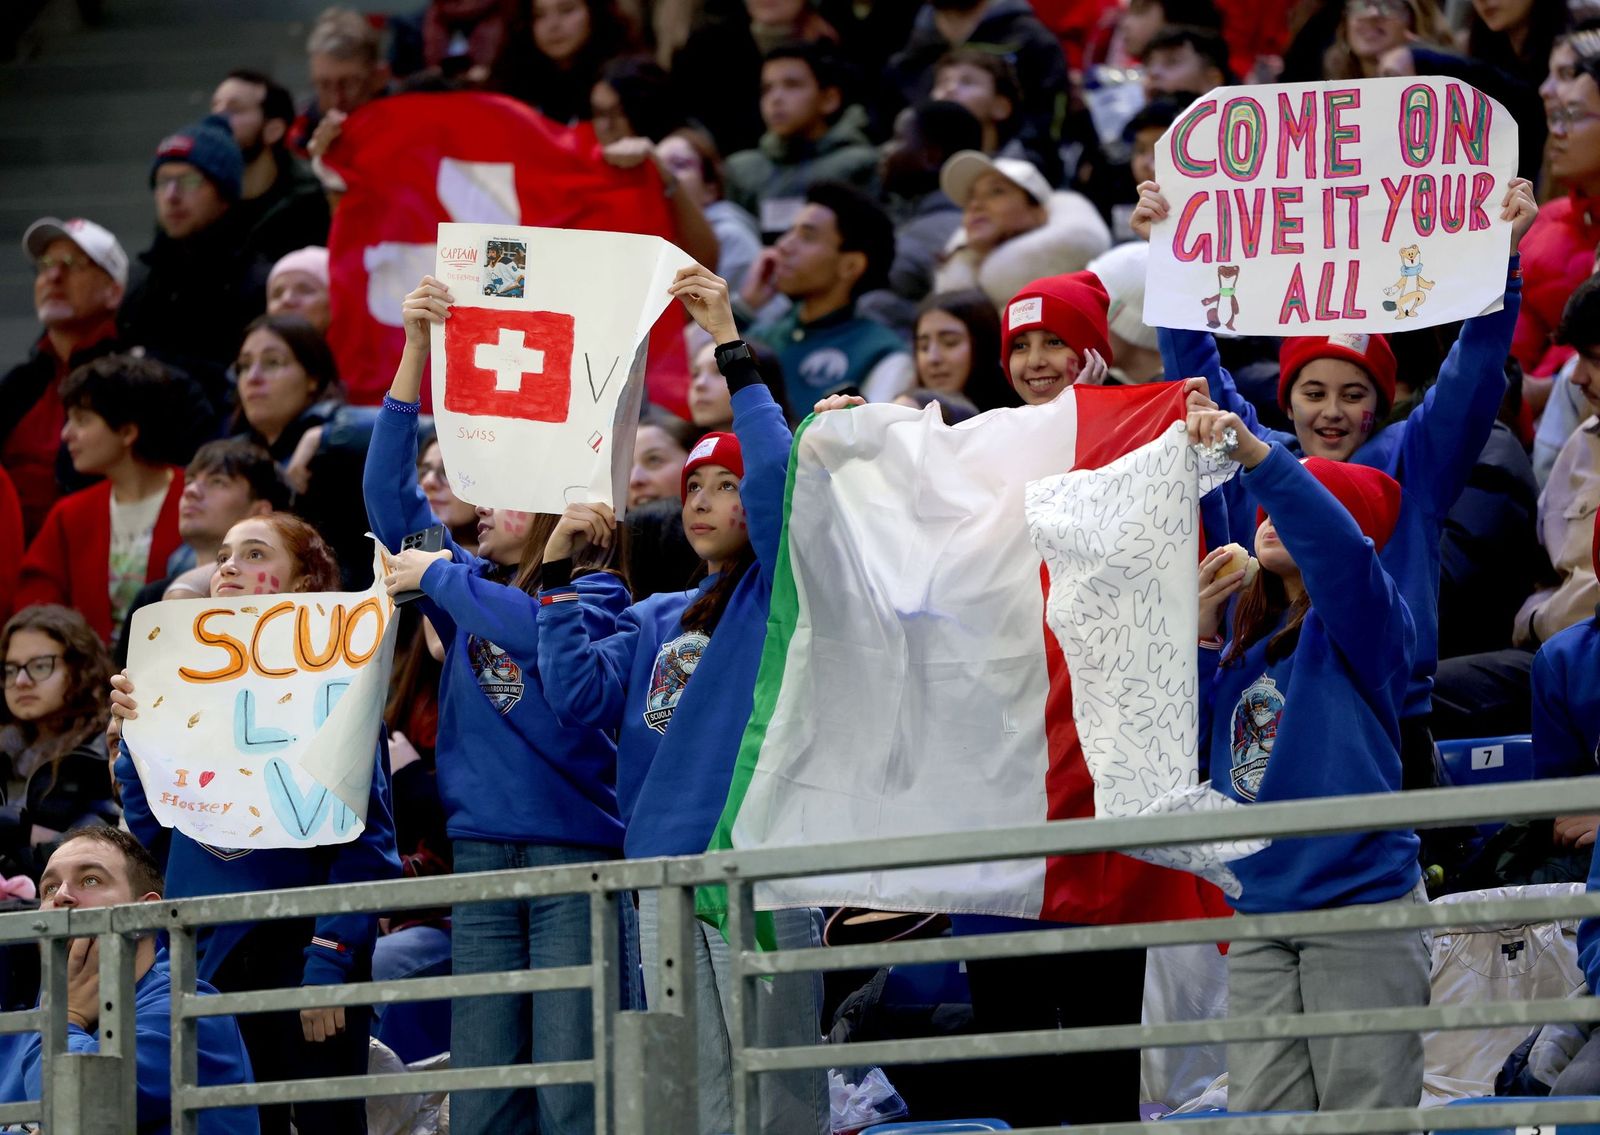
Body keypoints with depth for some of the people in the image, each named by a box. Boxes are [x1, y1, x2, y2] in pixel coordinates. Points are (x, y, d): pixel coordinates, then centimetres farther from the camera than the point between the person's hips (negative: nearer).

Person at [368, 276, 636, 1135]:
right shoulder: (470, 583, 16)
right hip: (481, 851, 5)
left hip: (574, 846, -5)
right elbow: (388, 492, 8)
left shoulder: (594, 590, 2)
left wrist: (439, 578, -6)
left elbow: (536, 633, -19)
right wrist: (414, 351, 1)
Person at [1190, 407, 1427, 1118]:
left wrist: (1258, 457, -34)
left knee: (1362, 1119, -5)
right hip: (1260, 913, 6)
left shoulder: (1359, 621, -3)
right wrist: (1200, 636, 3)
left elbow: (1338, 549, -26)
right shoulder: (1244, 646, 17)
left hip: (1360, 905, -6)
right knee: (1259, 1120, 1)